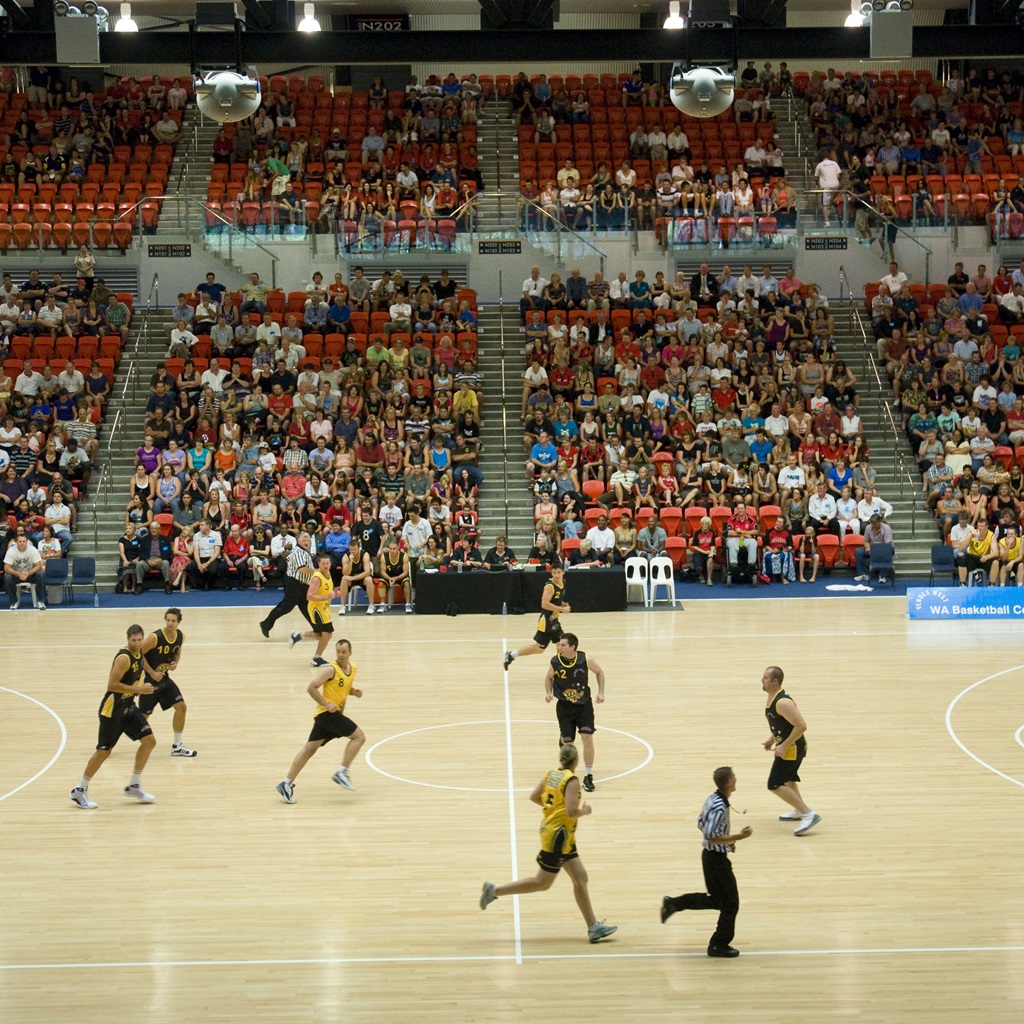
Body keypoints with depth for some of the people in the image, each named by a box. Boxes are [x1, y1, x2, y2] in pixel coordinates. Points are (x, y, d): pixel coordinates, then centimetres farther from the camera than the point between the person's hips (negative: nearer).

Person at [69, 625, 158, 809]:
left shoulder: (139, 653, 4)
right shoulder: (124, 658, -24)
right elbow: (111, 685, -29)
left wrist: (141, 688, 8)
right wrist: (138, 689, -27)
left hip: (128, 706, 8)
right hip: (112, 709, -8)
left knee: (149, 741, 2)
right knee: (104, 751, -2)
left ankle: (134, 786, 14)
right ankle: (80, 791, 13)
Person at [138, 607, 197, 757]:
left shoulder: (180, 636, -4)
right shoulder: (155, 637, -24)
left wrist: (175, 663, -6)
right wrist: (152, 672, -21)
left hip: (164, 678, 7)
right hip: (149, 680, -7)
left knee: (181, 707, 2)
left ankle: (177, 747, 14)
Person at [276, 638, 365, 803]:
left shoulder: (352, 668, 11)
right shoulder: (330, 670, -14)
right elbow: (311, 688, -17)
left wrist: (354, 692, 6)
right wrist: (327, 704, -22)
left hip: (333, 714, 8)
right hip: (327, 713, -8)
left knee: (310, 749, 7)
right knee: (358, 736, -10)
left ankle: (287, 783, 7)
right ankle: (341, 773, -8)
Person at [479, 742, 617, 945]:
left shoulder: (552, 774, 3)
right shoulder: (572, 781, -20)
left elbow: (534, 797, 6)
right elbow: (571, 812, -26)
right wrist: (585, 811, -6)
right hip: (558, 835, -9)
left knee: (580, 879, 9)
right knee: (542, 883, 4)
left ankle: (593, 927, 10)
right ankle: (495, 890, 9)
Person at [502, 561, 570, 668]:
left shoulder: (563, 582, 5)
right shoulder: (550, 586, -22)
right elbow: (545, 604, -29)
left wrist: (563, 604, 5)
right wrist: (562, 609, -23)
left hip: (554, 620, 9)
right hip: (546, 621, -9)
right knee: (538, 647, -3)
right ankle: (510, 655, 7)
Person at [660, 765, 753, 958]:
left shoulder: (712, 800, 4)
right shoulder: (720, 807, -26)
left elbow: (701, 824, 15)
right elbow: (713, 838, -27)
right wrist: (738, 836, -23)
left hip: (710, 856, 10)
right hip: (717, 858, -10)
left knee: (717, 899, 21)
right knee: (730, 902, 2)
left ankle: (673, 903, 19)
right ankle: (719, 945, 11)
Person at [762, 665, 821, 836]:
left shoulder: (782, 703, -27)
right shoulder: (772, 698, 5)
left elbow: (801, 726, -30)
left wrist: (784, 746, -26)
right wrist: (773, 739, 14)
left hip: (792, 748, -11)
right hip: (787, 744, 11)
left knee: (775, 785, -12)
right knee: (787, 778, 29)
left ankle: (809, 814, -11)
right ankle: (799, 811, 46)